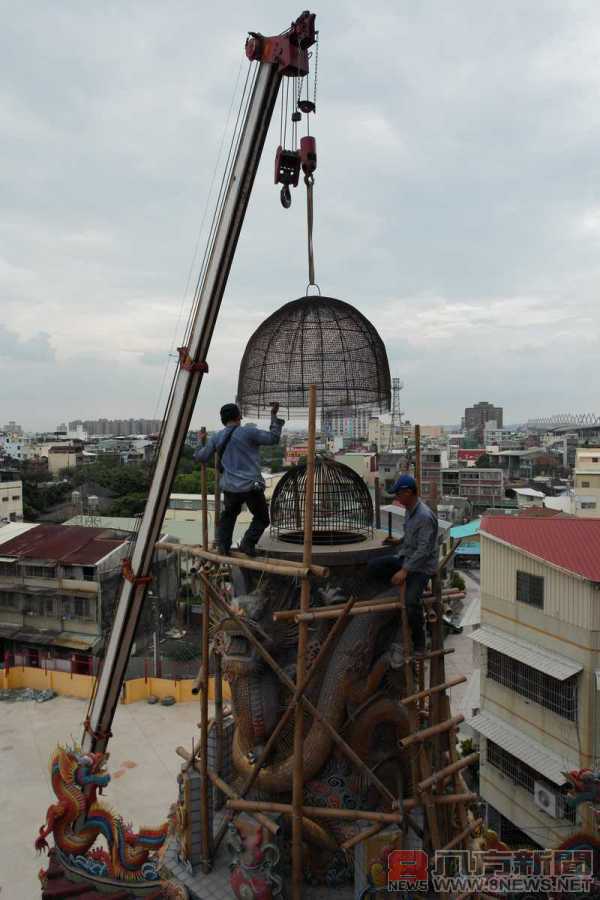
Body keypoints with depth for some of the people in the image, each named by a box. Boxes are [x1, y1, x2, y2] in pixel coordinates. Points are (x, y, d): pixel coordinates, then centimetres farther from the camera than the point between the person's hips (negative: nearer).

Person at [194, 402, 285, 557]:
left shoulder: (216, 437, 4)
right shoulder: (248, 432, -10)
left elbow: (202, 457, 12)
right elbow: (273, 438, -8)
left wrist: (196, 453, 35)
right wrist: (274, 416, 1)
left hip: (230, 487, 5)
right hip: (251, 486, -4)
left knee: (228, 515, 29)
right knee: (262, 518, 15)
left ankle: (222, 544, 22)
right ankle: (248, 543, 1)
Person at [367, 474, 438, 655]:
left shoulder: (425, 516, -25)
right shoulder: (409, 510, 5)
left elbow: (424, 550, -27)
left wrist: (404, 571, -27)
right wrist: (399, 557, 17)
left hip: (422, 566, -9)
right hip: (406, 558, 9)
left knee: (411, 602, -26)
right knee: (373, 567, -6)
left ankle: (419, 645, -4)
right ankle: (408, 588, 4)